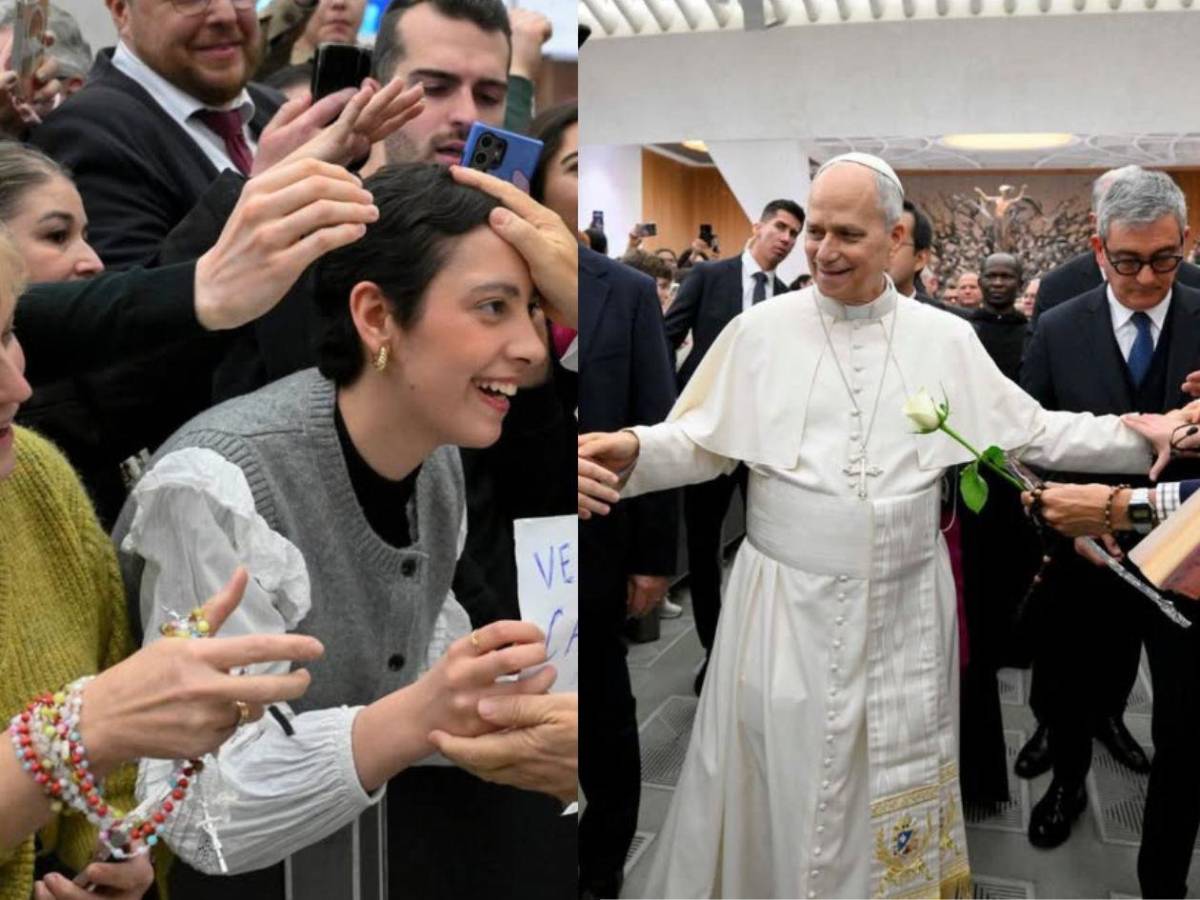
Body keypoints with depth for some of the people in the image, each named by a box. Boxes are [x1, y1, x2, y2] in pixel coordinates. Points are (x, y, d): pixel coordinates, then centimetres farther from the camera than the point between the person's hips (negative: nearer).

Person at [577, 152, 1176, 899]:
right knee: (780, 782, 10)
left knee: (896, 787, 17)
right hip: (788, 606, -1)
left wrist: (1139, 437, -3)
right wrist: (632, 450, -21)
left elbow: (1032, 433, 7)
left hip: (905, 609, 2)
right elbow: (701, 440, -2)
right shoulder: (759, 331, -3)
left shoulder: (947, 340, 3)